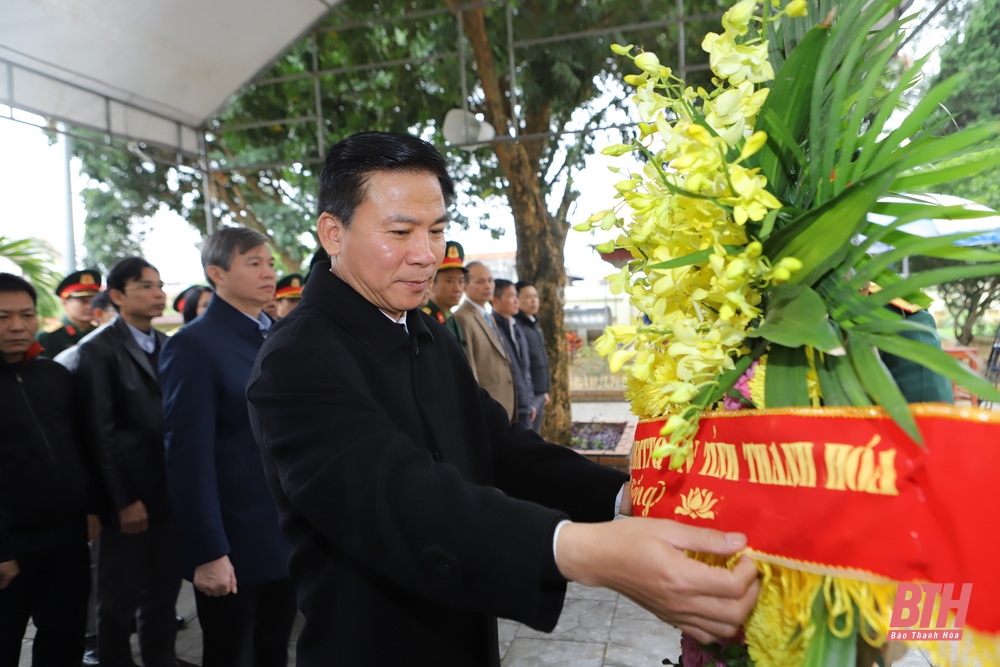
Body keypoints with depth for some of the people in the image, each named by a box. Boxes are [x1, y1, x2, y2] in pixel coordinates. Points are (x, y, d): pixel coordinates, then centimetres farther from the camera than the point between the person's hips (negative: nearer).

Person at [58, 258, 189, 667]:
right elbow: (100, 433, -12)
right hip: (130, 498, -5)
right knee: (121, 597, 11)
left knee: (165, 590, 15)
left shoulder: (167, 346, 9)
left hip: (170, 492, 5)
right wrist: (124, 500, -13)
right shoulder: (98, 350, -9)